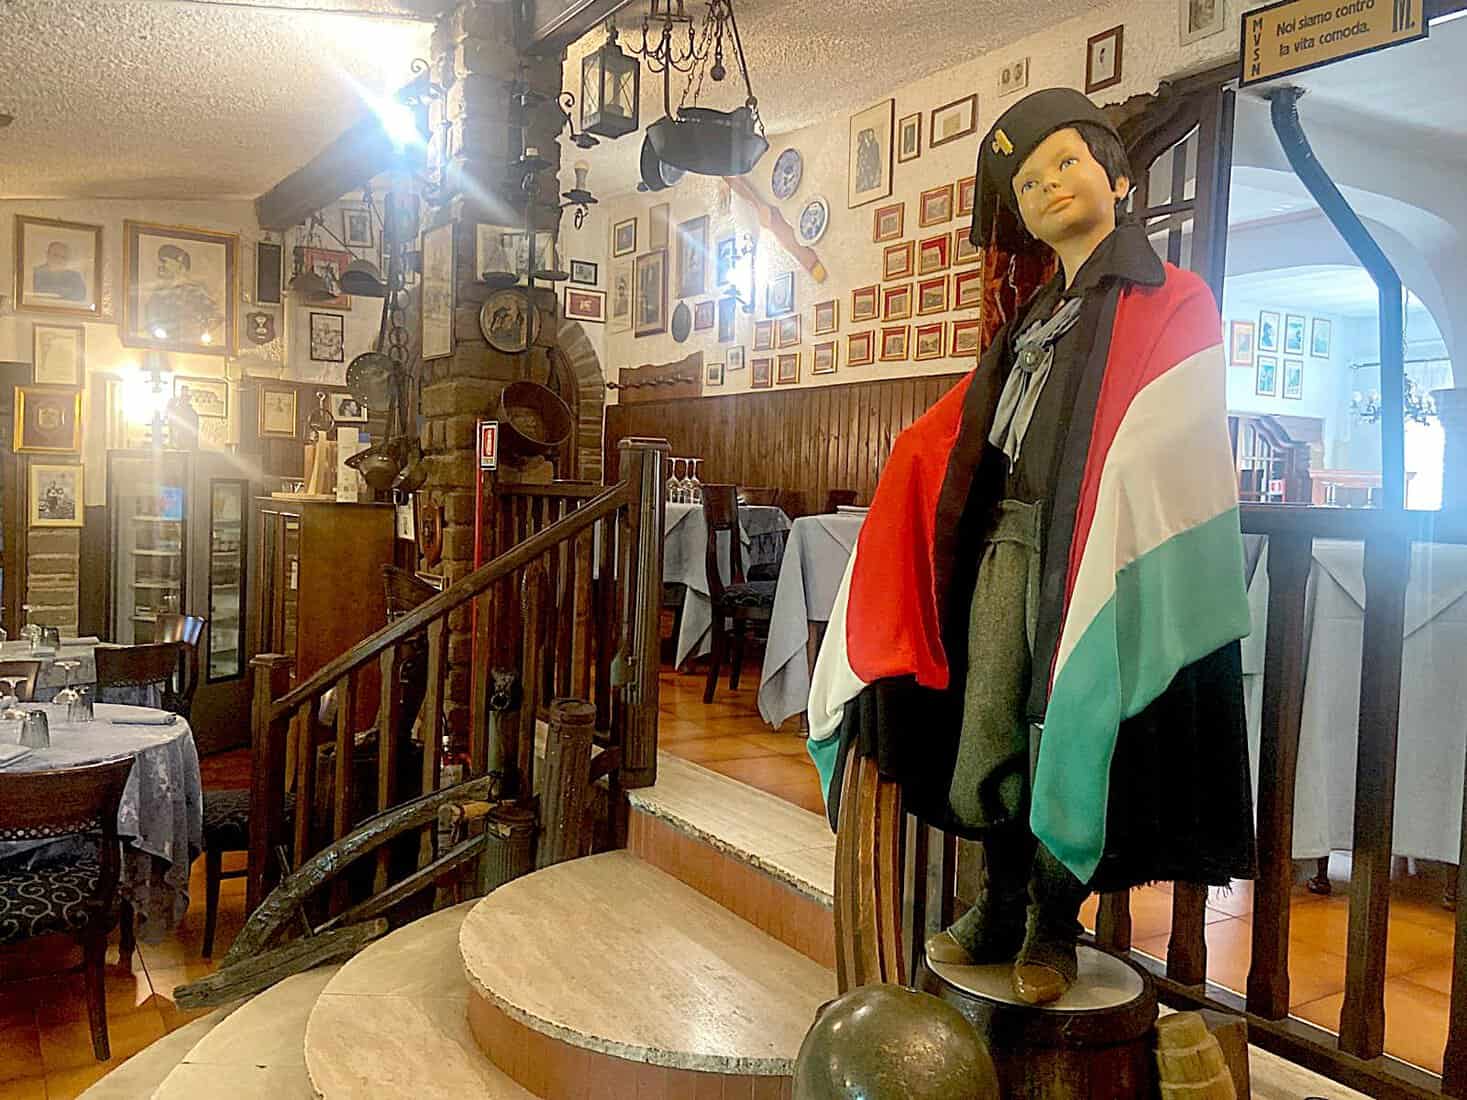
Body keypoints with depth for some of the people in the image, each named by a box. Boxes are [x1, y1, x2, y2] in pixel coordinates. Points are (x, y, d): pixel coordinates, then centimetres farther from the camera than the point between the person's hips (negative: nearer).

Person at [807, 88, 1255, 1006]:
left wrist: (1095, 564, -19)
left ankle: (1052, 926, 17)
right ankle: (1001, 907, 22)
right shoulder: (1032, 320, 22)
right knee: (983, 739, 4)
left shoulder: (1172, 304, 3)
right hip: (1003, 538, 5)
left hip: (1086, 549, -5)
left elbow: (1159, 450, -8)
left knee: (1065, 737, -2)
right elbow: (960, 433, 26)